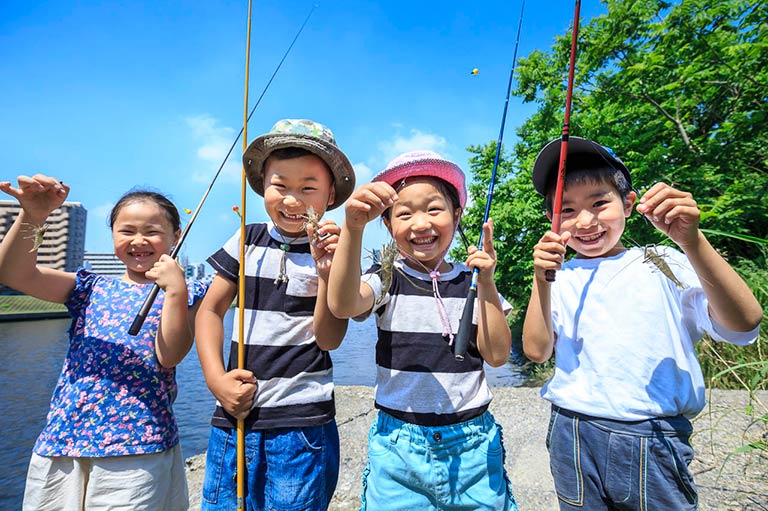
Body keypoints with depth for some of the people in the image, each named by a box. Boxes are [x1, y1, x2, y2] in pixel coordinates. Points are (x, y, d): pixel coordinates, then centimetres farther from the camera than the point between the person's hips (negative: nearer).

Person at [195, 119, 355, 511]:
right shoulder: (247, 241, 3)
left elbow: (328, 339, -11)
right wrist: (216, 379, -4)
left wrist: (326, 272, -24)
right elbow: (210, 309, 8)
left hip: (302, 424, -3)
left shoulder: (331, 252, -5)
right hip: (233, 417, 4)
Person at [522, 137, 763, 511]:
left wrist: (691, 240, -23)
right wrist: (542, 280, -16)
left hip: (653, 442, -1)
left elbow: (743, 326, -13)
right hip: (574, 436, 2)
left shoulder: (663, 264, -1)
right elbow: (537, 351, -5)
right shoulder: (561, 277, 3)